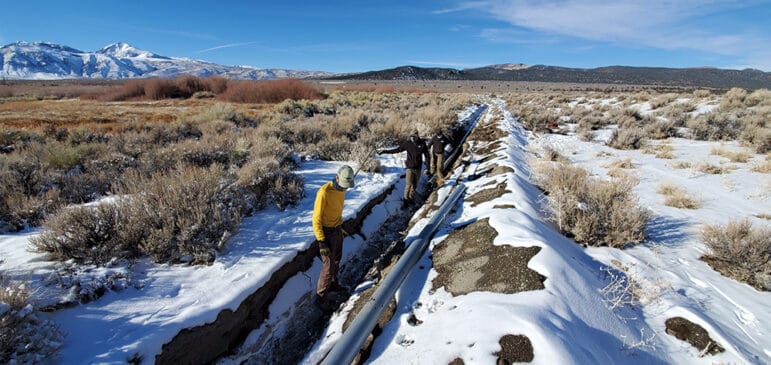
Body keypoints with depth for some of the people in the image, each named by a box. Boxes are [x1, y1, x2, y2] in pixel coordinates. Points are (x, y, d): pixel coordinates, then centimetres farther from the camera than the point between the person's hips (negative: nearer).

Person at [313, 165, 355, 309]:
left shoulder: (341, 189, -2)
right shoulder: (324, 192, -28)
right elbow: (316, 218, -24)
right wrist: (321, 241, -25)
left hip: (337, 228, 8)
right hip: (326, 231, -8)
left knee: (336, 259, 20)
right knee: (329, 264, -2)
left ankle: (333, 284, 41)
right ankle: (321, 294, 16)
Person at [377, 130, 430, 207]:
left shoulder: (422, 144, -8)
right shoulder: (407, 143, -9)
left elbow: (427, 156, -3)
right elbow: (397, 150, -1)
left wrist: (427, 168, -6)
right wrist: (384, 151, -3)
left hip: (418, 168, 2)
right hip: (410, 167, -1)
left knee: (415, 185, 12)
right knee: (409, 185, -7)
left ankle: (411, 198, 30)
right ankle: (406, 200, 8)